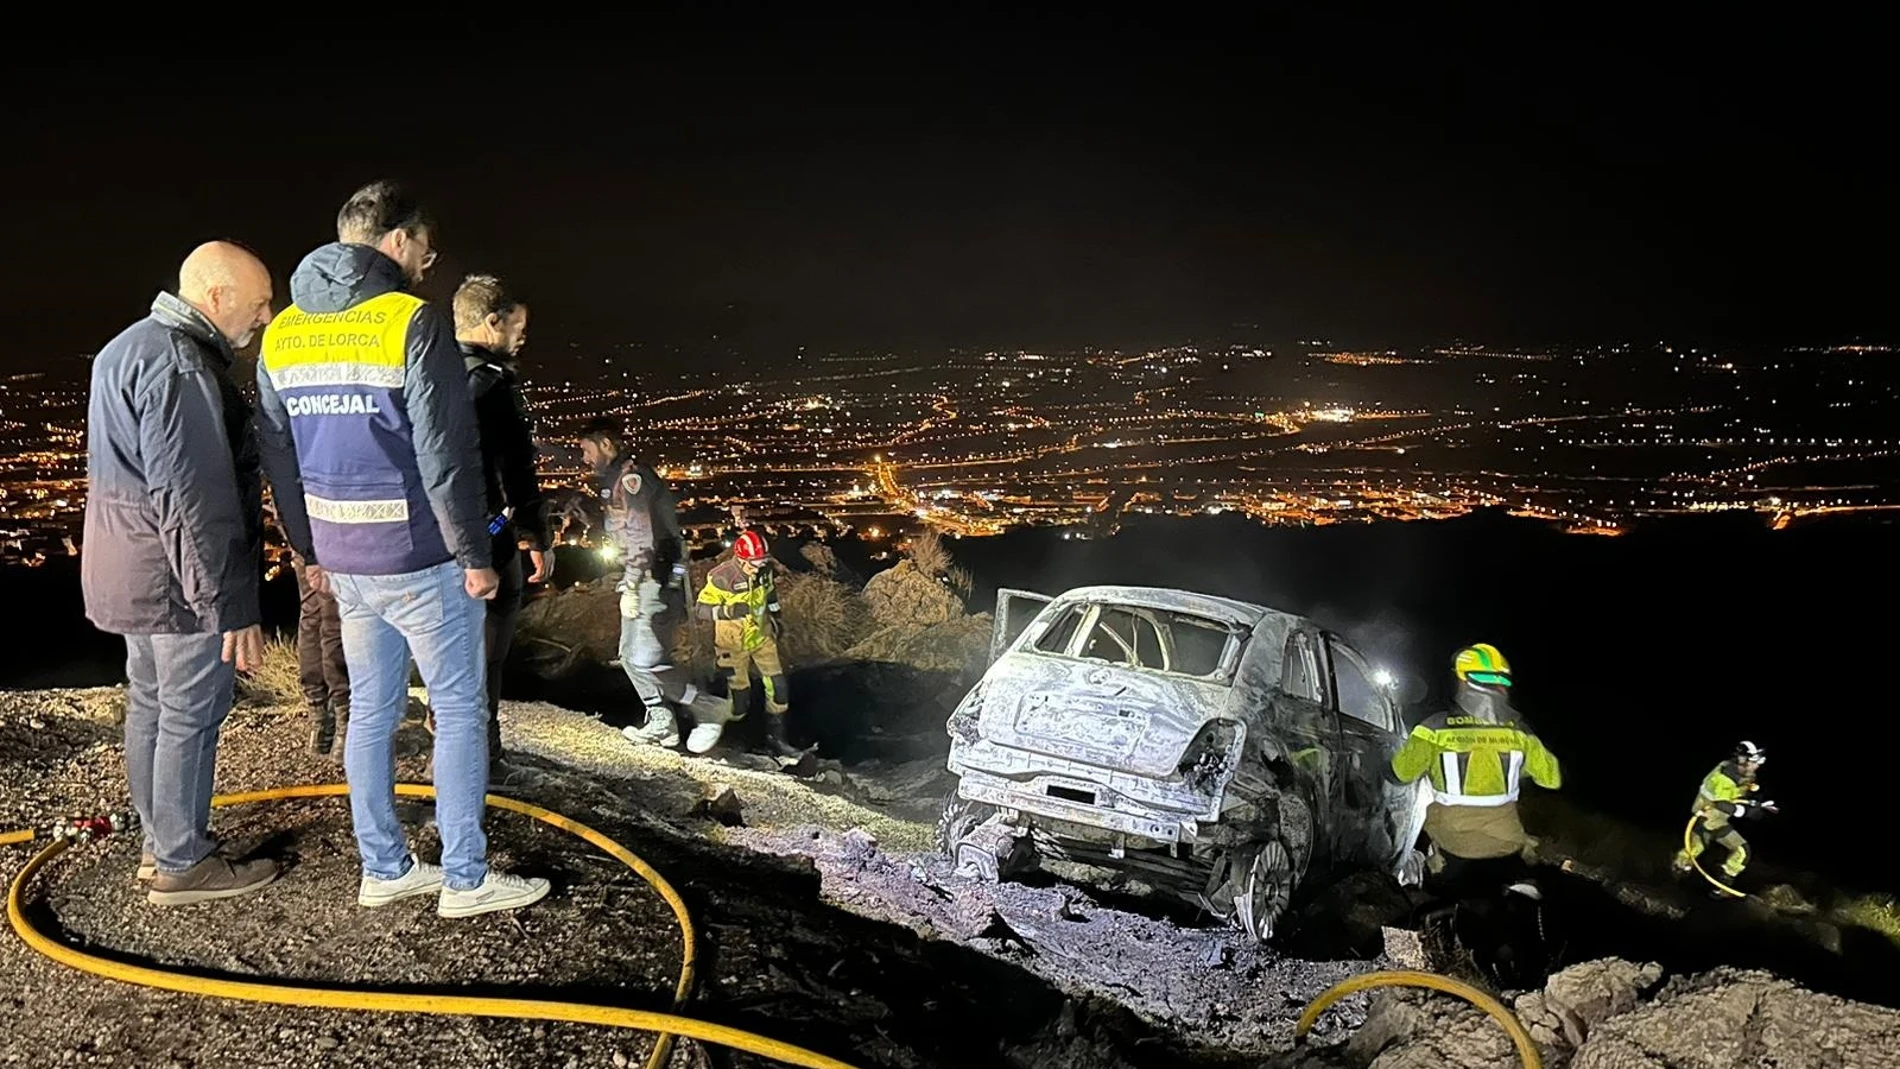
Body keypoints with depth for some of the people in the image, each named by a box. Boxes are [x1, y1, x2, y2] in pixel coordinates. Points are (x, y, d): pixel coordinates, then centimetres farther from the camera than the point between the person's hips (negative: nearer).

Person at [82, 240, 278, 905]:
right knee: (191, 714, -1)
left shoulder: (134, 346, 15)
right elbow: (193, 502, -26)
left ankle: (160, 842, 30)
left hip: (134, 570, 11)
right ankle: (182, 865, 9)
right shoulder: (178, 368, -21)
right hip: (177, 577, -11)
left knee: (151, 705, 17)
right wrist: (231, 607, -24)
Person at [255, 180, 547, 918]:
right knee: (459, 712, 4)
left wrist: (309, 550, 19)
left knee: (370, 711, 14)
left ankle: (383, 869, 23)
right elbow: (446, 454, -19)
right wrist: (474, 554, -11)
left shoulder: (281, 334, 7)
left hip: (344, 560, 7)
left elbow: (277, 458, 11)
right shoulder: (412, 323, -16)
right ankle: (465, 879, 10)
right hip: (422, 559, -7)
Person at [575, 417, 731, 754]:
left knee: (646, 660, -14)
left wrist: (630, 587, -23)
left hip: (656, 580, -11)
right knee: (630, 656, 14)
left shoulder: (630, 476, -15)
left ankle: (710, 710, -4)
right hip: (645, 579, 11)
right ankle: (661, 723, 19)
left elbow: (640, 536, -22)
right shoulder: (615, 477, 18)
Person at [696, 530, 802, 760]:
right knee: (739, 697, -1)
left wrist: (777, 616, 22)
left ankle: (776, 738, 18)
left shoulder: (764, 571, -8)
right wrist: (728, 611, -43)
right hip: (733, 643, -5)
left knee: (778, 687, 2)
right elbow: (702, 609, -26)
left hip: (761, 636, 5)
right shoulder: (722, 578, -26)